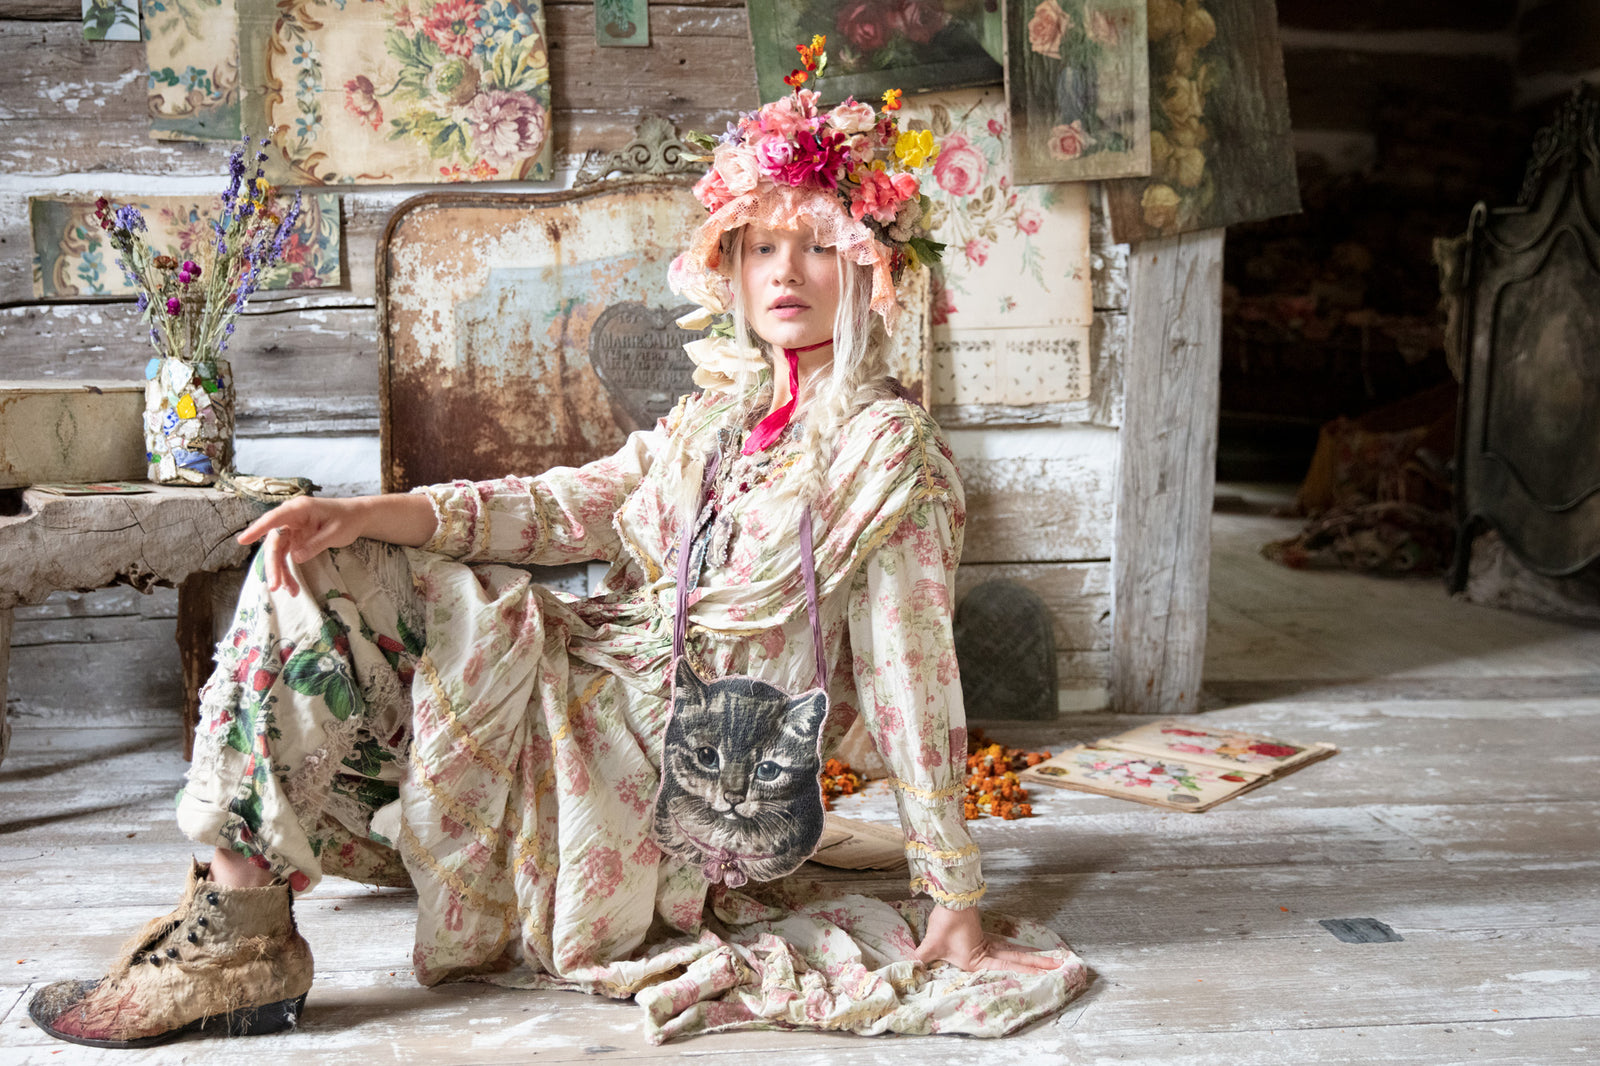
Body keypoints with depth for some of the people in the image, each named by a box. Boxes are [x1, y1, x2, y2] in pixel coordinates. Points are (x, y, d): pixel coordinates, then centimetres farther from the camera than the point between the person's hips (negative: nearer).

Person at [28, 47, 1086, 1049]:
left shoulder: (891, 450, -10)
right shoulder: (721, 411, 14)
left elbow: (912, 674, -12)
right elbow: (580, 502, 4)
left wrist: (955, 900, -11)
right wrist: (373, 514, -11)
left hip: (662, 758, -8)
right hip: (594, 667, 8)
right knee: (315, 567, -1)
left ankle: (242, 943, -8)